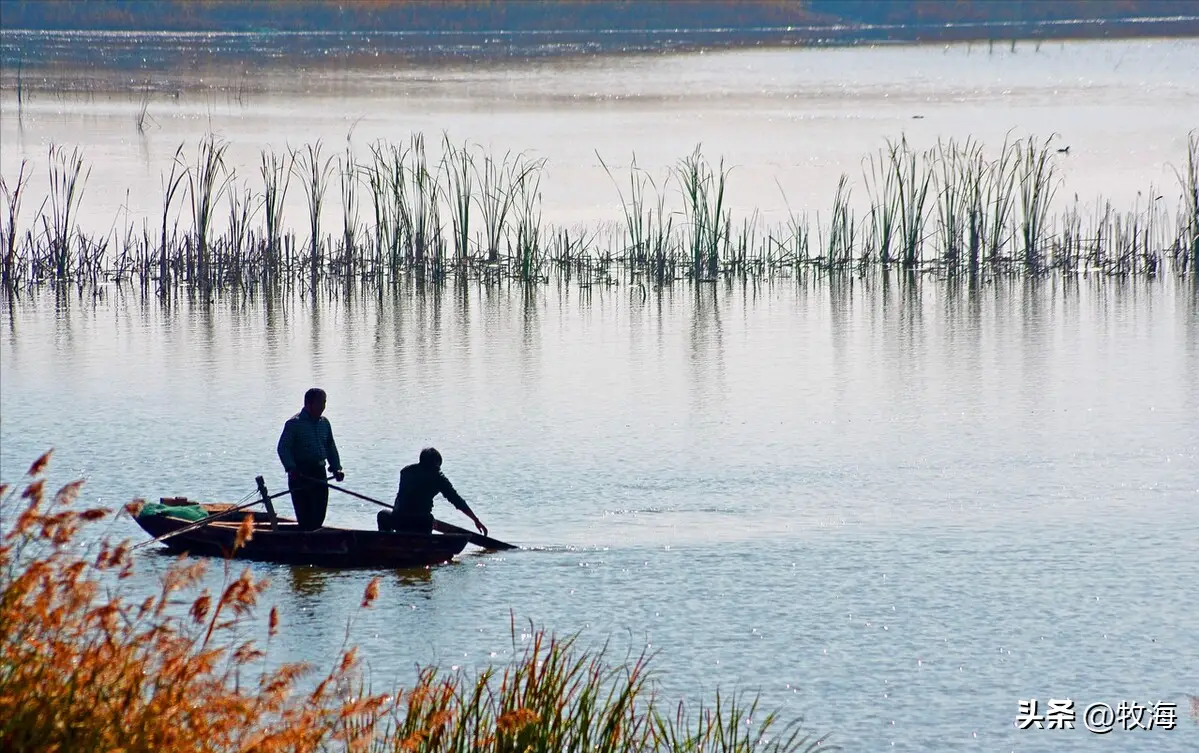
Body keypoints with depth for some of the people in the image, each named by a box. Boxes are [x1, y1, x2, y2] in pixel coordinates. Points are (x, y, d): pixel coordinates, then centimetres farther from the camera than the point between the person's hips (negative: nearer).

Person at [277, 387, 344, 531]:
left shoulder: (324, 423, 12)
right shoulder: (294, 423, -8)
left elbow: (331, 448, 17)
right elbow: (283, 448, -12)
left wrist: (336, 468, 4)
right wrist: (291, 468, -24)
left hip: (319, 472, 6)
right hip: (300, 474, -6)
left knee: (319, 514, 6)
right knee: (305, 516, -8)